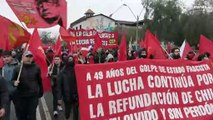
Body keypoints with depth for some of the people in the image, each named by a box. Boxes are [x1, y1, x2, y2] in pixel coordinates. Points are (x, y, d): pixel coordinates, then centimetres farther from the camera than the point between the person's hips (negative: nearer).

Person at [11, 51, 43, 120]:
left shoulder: (36, 68, 0)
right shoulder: (17, 68, 0)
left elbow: (39, 81, 7)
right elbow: (12, 80, 7)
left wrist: (40, 92, 11)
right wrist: (14, 82, -15)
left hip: (33, 96, -1)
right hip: (20, 97, 1)